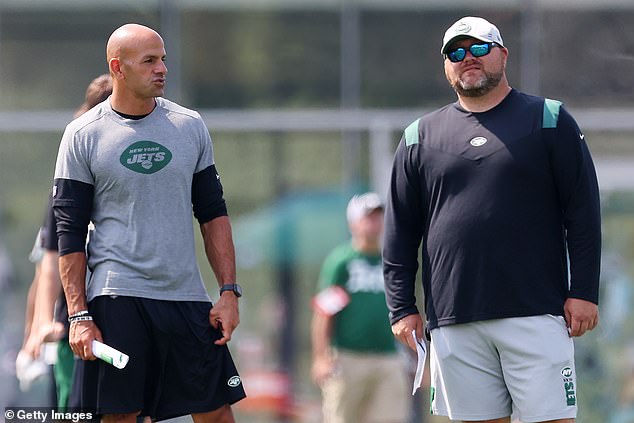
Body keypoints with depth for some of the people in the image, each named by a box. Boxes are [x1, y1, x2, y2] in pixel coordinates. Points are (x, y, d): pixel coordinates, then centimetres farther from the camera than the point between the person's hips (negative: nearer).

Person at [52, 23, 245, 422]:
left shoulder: (190, 126, 10)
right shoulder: (83, 135, 0)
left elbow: (213, 214, 14)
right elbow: (70, 234, -1)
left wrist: (229, 292, 4)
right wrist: (79, 316, -8)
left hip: (187, 298, 3)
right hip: (117, 297, -3)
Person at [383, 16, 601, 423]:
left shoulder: (548, 120, 8)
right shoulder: (420, 138, 15)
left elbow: (583, 211, 4)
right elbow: (400, 231, 15)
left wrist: (583, 292, -4)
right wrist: (402, 308, 7)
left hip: (536, 314, -2)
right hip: (453, 322, 2)